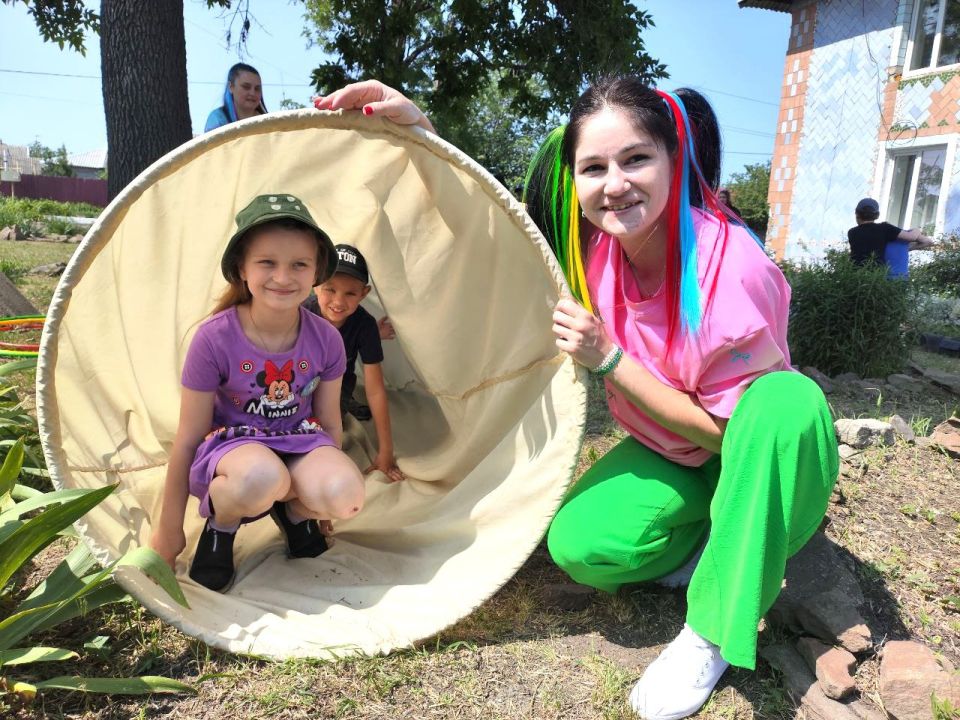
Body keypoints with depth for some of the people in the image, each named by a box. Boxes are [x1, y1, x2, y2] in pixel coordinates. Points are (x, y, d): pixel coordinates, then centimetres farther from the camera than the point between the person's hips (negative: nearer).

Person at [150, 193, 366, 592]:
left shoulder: (325, 339, -11)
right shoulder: (215, 338, -19)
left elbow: (329, 421, 4)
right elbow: (188, 439, -10)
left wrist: (325, 496, 15)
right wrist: (169, 529, -1)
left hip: (300, 440, 3)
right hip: (230, 443, -2)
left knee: (346, 495, -30)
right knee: (261, 477, -40)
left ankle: (293, 510, 7)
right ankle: (221, 524, -2)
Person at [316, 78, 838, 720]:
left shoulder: (733, 268, -29)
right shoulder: (594, 244, -15)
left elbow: (725, 431, -22)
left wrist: (608, 357, -30)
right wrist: (417, 126, -20)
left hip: (763, 458, -2)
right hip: (671, 459, 3)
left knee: (790, 397, -36)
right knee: (580, 544, -25)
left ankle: (717, 630, -23)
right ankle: (710, 542, 5)